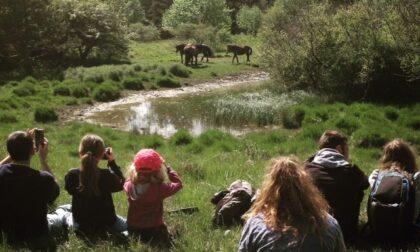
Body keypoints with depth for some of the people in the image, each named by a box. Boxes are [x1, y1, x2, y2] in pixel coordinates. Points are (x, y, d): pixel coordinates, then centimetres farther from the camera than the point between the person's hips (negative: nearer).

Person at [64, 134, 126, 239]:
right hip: (107, 225, -3)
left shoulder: (71, 175, -21)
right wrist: (112, 162, 0)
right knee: (127, 225, 27)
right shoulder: (107, 176, -26)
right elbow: (121, 184, -4)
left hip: (80, 226, 3)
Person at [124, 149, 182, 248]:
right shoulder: (159, 189, -25)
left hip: (133, 231, 6)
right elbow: (178, 184, -7)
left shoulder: (129, 186, -14)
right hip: (154, 231, -6)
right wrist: (167, 167, 1)